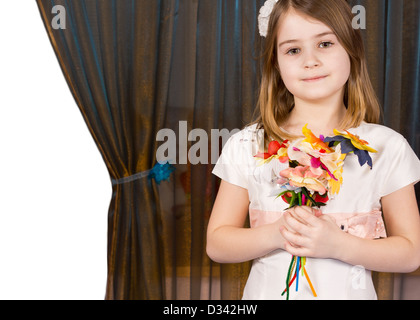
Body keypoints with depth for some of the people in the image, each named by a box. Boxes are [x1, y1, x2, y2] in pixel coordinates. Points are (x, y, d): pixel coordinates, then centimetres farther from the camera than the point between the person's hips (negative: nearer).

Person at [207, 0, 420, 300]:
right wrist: (276, 234, -22)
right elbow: (217, 244, -5)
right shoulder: (247, 146, -8)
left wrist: (338, 244, -21)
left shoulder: (386, 147, -9)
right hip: (268, 291, 1)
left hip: (349, 291, 0)